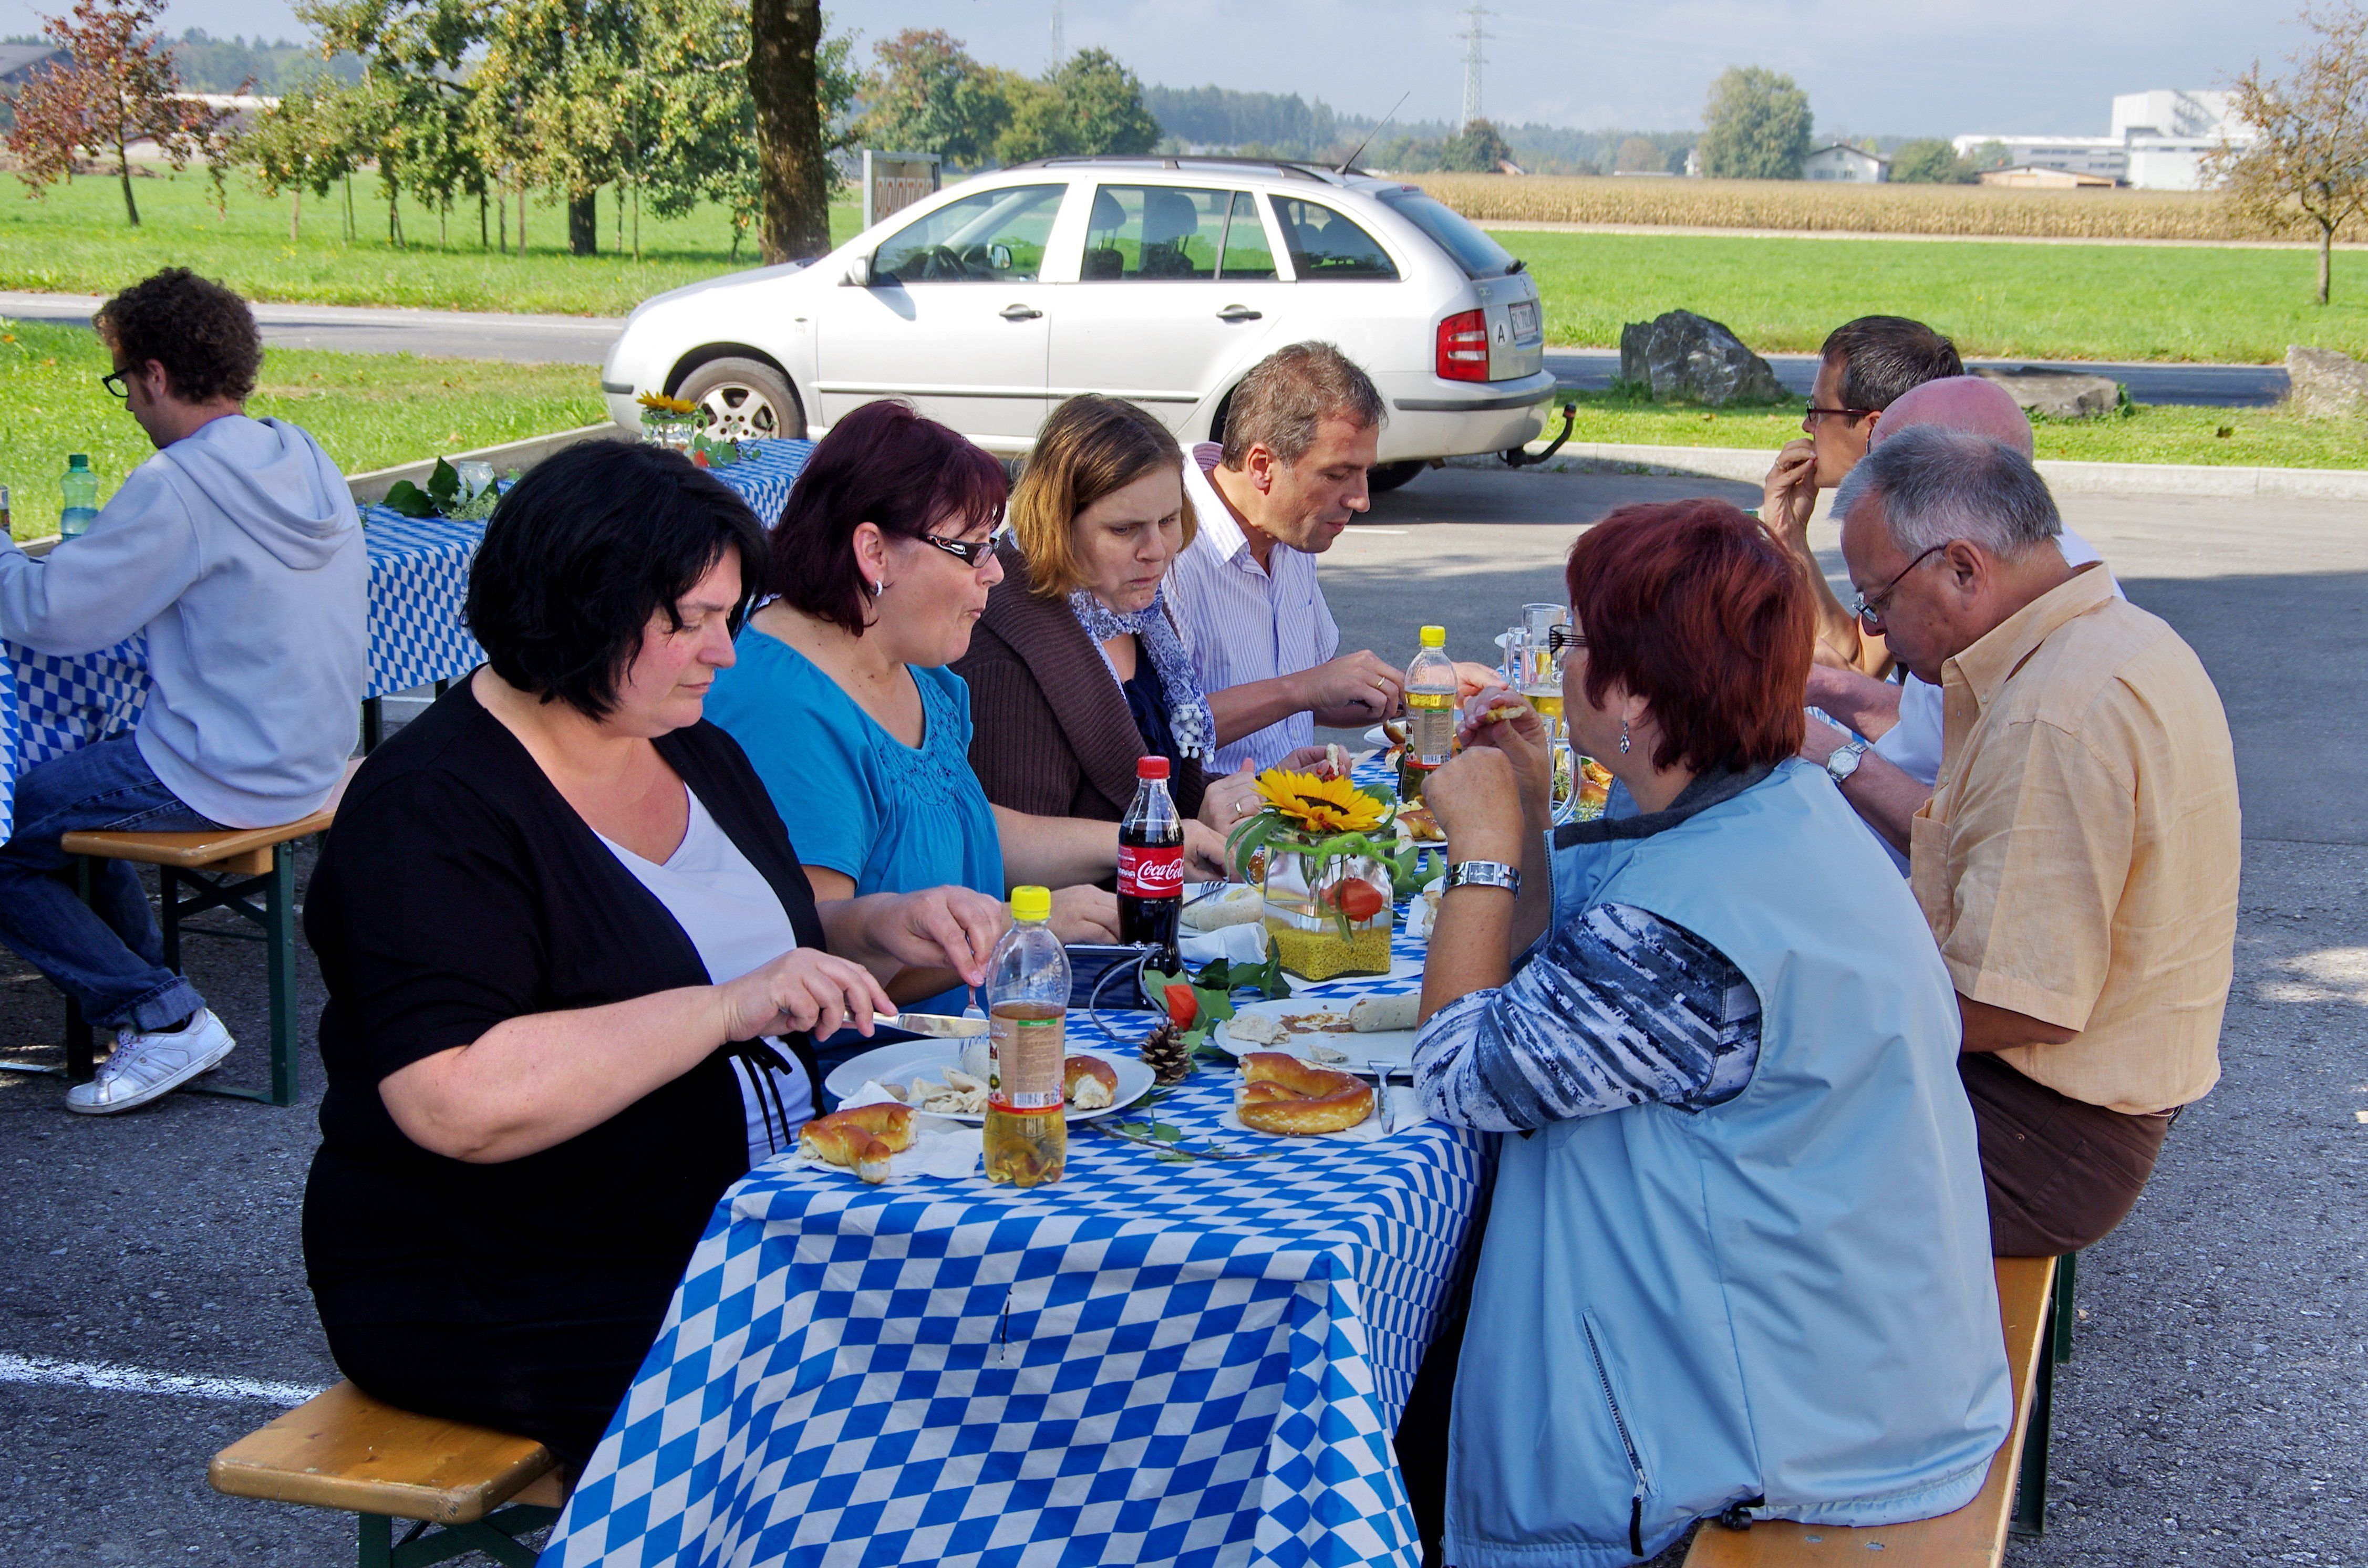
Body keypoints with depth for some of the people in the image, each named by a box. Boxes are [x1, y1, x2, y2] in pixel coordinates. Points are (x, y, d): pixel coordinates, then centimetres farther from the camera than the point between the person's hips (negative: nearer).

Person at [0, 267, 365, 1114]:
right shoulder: (307, 461, 5)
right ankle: (146, 984, 28)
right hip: (308, 758, 9)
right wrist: (112, 557, 15)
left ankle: (167, 1019, 2)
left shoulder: (178, 487, -21)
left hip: (219, 780, -9)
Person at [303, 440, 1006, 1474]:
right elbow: (456, 1106, -27)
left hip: (736, 1238, 8)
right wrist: (730, 1009, -28)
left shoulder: (695, 752, 11)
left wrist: (881, 931, 2)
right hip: (505, 1300, -8)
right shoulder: (435, 811, -16)